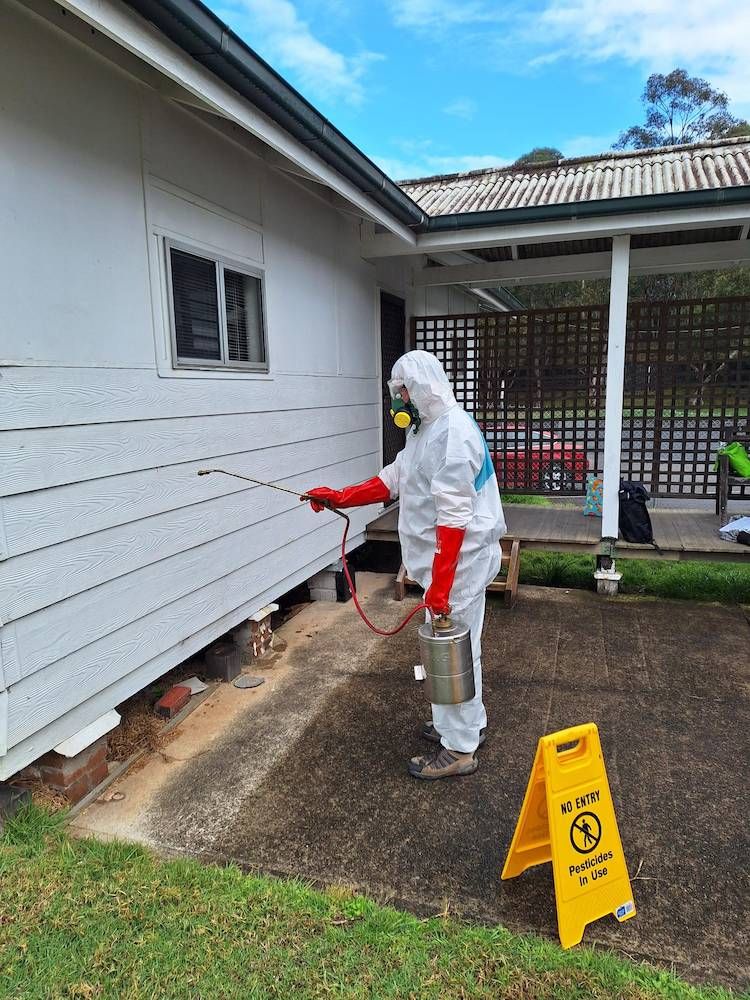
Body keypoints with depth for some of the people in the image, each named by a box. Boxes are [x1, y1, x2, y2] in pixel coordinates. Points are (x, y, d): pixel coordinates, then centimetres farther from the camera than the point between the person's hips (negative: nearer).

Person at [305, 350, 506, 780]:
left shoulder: (453, 433, -22)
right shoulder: (427, 427, 12)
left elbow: (454, 519, -26)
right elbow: (393, 479, 17)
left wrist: (439, 587, -26)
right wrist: (339, 496, 11)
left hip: (459, 559, -10)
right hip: (446, 555, 10)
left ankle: (459, 749, 16)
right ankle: (468, 722, 39)